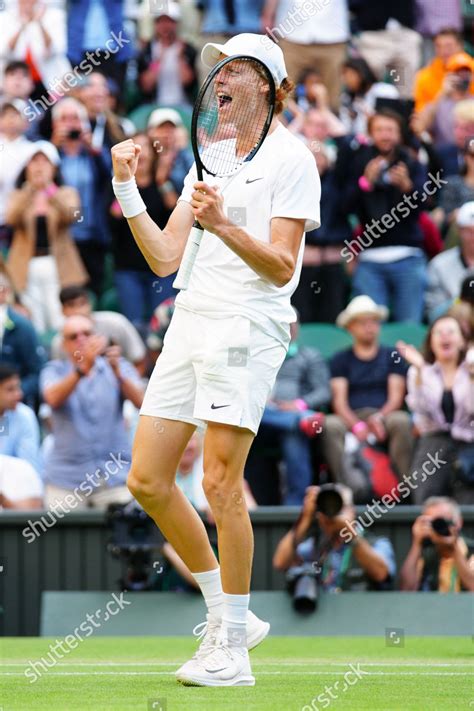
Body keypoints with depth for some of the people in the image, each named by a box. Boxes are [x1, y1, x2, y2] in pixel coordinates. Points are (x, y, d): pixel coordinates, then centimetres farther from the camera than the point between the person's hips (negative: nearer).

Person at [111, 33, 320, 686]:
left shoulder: (291, 160, -3)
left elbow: (281, 266, -11)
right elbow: (165, 259, 16)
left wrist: (221, 225, -25)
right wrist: (127, 189, 8)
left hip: (248, 328, -8)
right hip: (190, 320, 8)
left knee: (220, 484, -11)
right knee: (147, 481, 3)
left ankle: (232, 651, -3)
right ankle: (226, 616, 16)